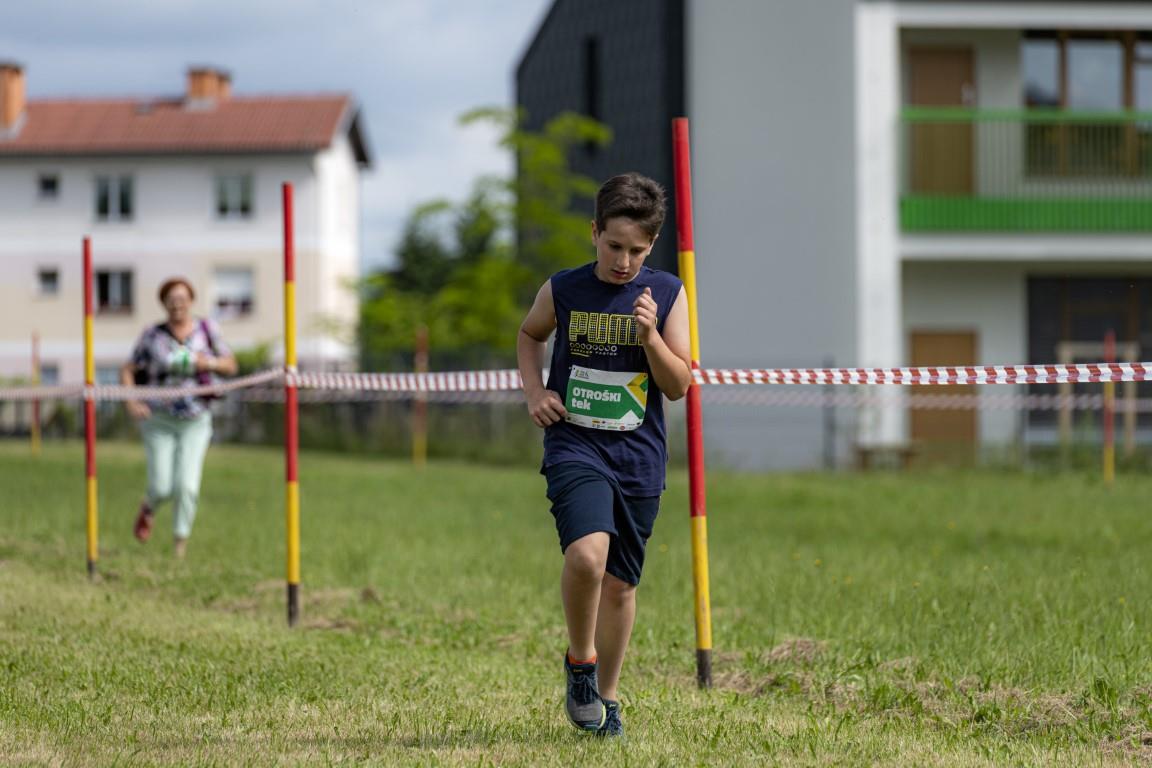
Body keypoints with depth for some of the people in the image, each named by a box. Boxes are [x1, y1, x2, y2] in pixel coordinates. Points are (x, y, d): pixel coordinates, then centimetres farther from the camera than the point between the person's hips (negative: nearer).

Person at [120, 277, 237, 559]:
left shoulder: (207, 329, -2)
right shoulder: (153, 335, -6)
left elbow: (231, 366, 2)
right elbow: (128, 370, 0)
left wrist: (209, 362, -19)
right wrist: (130, 401, -16)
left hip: (195, 421, 1)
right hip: (159, 421, 0)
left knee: (187, 485, -11)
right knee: (162, 487, -3)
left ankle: (180, 543, 5)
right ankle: (148, 508, 34)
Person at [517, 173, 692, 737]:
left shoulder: (667, 295, 0)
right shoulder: (562, 291, -1)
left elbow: (678, 386, -1)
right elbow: (529, 335, 20)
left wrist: (651, 336, -17)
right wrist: (534, 392, 4)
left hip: (639, 458, 2)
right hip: (574, 447, -2)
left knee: (620, 584, 10)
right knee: (586, 554, -26)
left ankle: (606, 695, 29)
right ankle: (580, 662, -1)